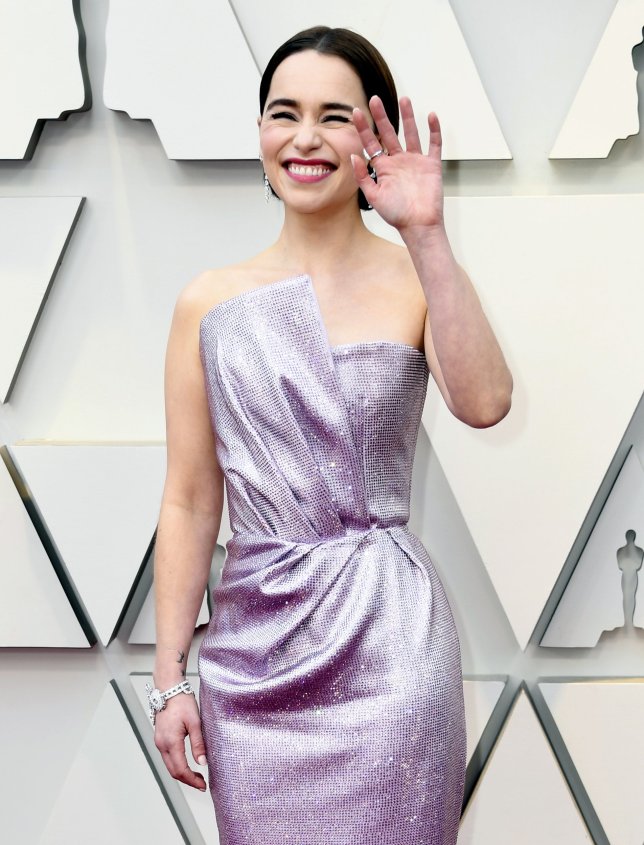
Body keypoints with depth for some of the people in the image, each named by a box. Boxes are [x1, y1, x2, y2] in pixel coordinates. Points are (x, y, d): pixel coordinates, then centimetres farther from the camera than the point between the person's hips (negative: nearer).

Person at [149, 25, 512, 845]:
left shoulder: (417, 280, -2)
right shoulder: (211, 302, 3)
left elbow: (483, 403, -22)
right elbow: (189, 501, 4)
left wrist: (425, 234, -25)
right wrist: (169, 677, 3)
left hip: (385, 640, -2)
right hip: (252, 644, 2)